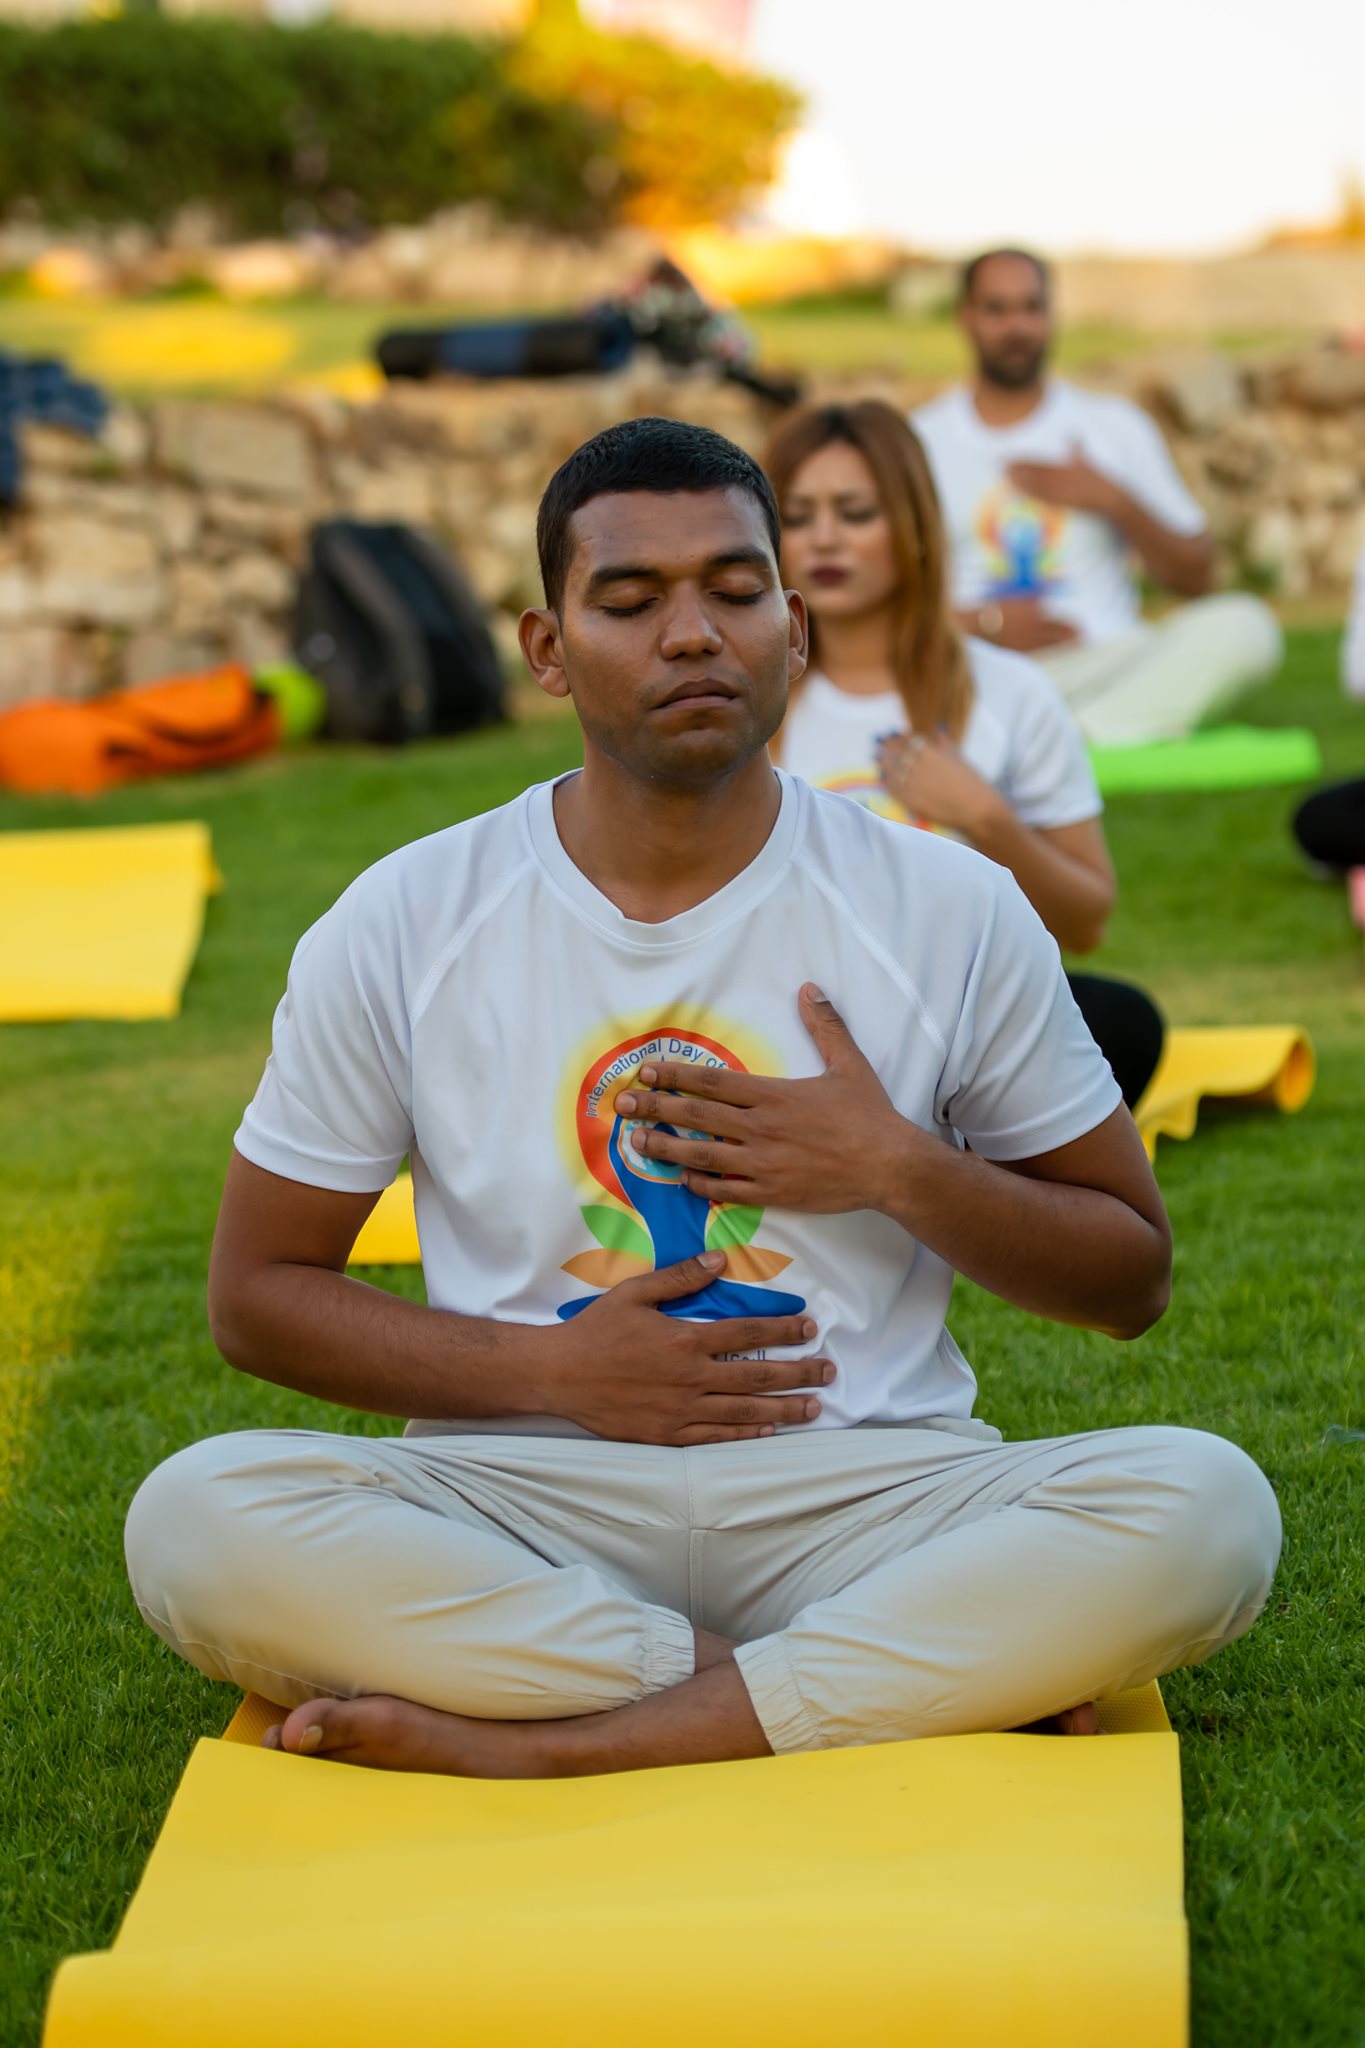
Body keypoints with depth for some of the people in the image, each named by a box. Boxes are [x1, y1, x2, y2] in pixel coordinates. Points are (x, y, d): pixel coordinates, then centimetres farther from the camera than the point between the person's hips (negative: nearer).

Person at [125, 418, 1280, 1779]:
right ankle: (939, 1688, -25)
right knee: (196, 1517, -31)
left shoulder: (952, 912, 5)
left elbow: (1130, 1279, 12)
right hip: (517, 1503, 0)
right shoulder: (402, 927, 4)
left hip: (866, 1490, 0)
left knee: (1204, 1503, -29)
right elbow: (256, 1292, 9)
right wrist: (553, 1370, -6)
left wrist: (900, 1172, -7)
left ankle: (528, 1747, -29)